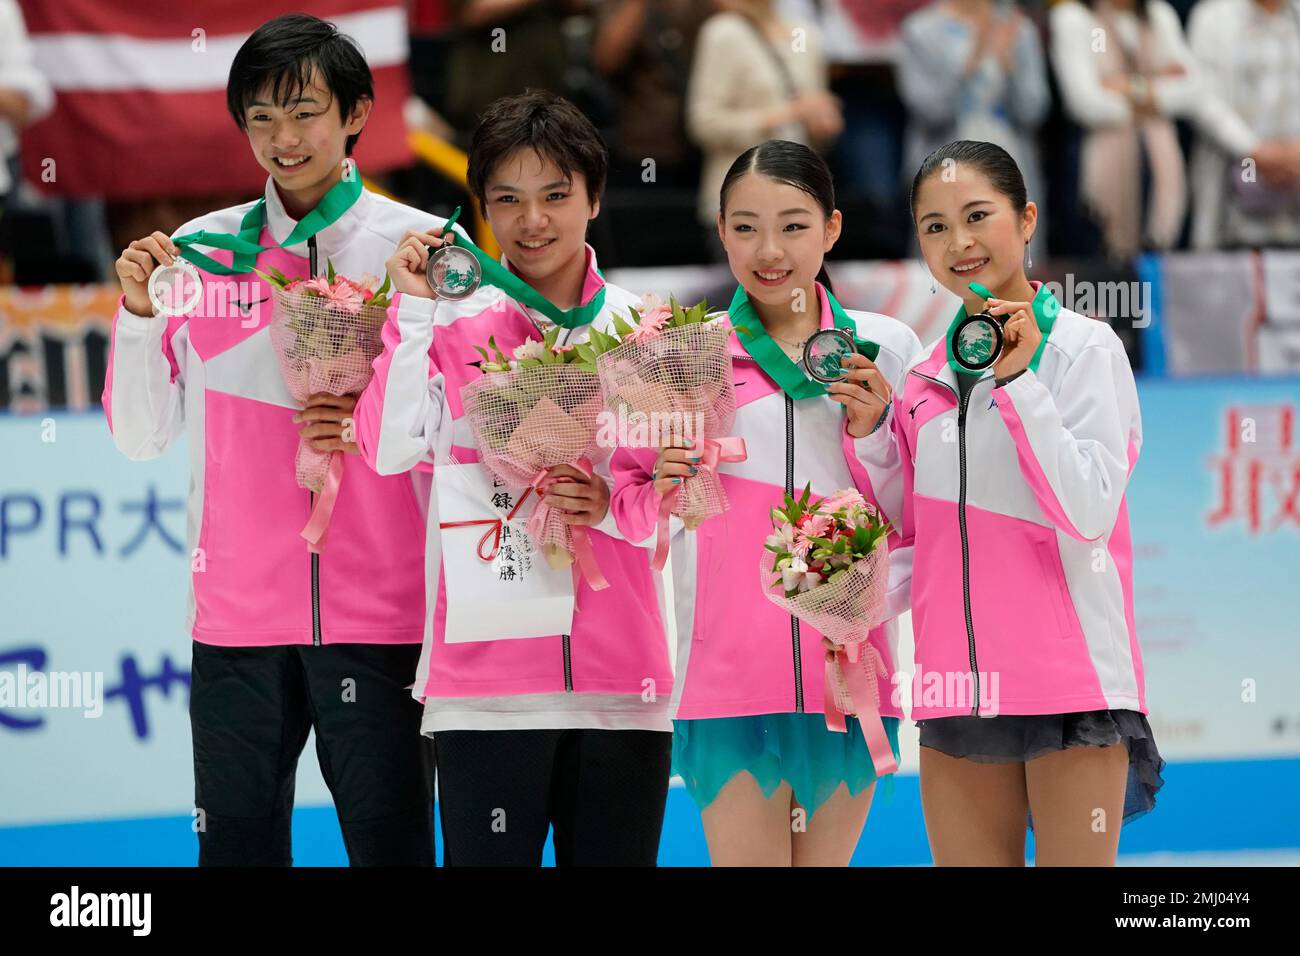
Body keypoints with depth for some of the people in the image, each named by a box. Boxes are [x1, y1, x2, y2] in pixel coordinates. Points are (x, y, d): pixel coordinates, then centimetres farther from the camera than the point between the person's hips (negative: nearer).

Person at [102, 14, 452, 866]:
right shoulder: (201, 251, 8)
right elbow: (141, 438, 9)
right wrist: (140, 315, -4)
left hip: (380, 619, -2)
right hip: (239, 616, 2)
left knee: (390, 842, -3)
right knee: (236, 842, 3)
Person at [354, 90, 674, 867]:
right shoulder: (454, 328, 3)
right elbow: (391, 449, -12)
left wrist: (613, 505, -9)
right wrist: (415, 308, -10)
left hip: (621, 681, 2)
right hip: (488, 678, -2)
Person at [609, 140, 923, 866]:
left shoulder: (885, 348, 8)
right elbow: (634, 517, 9)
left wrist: (870, 434, -6)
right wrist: (668, 491, -11)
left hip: (850, 668, 1)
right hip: (730, 673, -1)